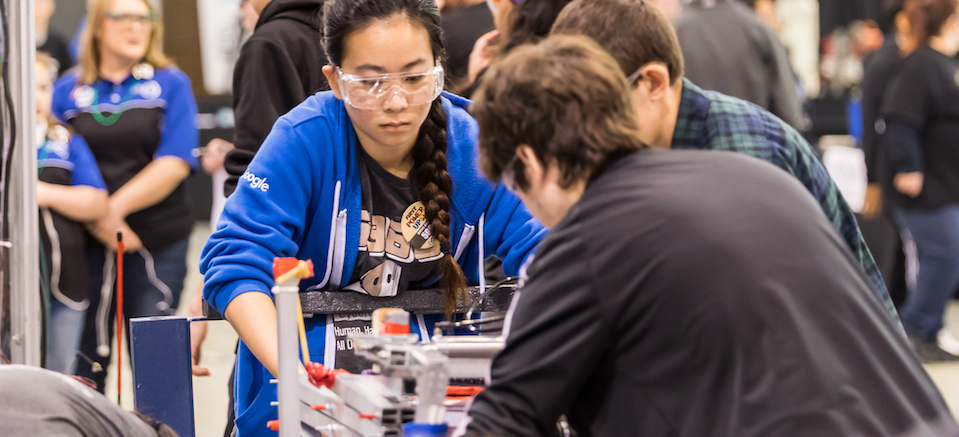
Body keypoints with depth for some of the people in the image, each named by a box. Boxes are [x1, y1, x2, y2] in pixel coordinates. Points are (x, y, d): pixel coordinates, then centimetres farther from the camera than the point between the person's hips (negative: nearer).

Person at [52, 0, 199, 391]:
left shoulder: (170, 84, 5)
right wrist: (95, 220, -12)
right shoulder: (68, 90, 8)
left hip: (157, 241, -1)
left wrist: (116, 207, -14)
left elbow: (175, 163, -6)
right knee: (86, 356, 4)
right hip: (86, 242, 1)